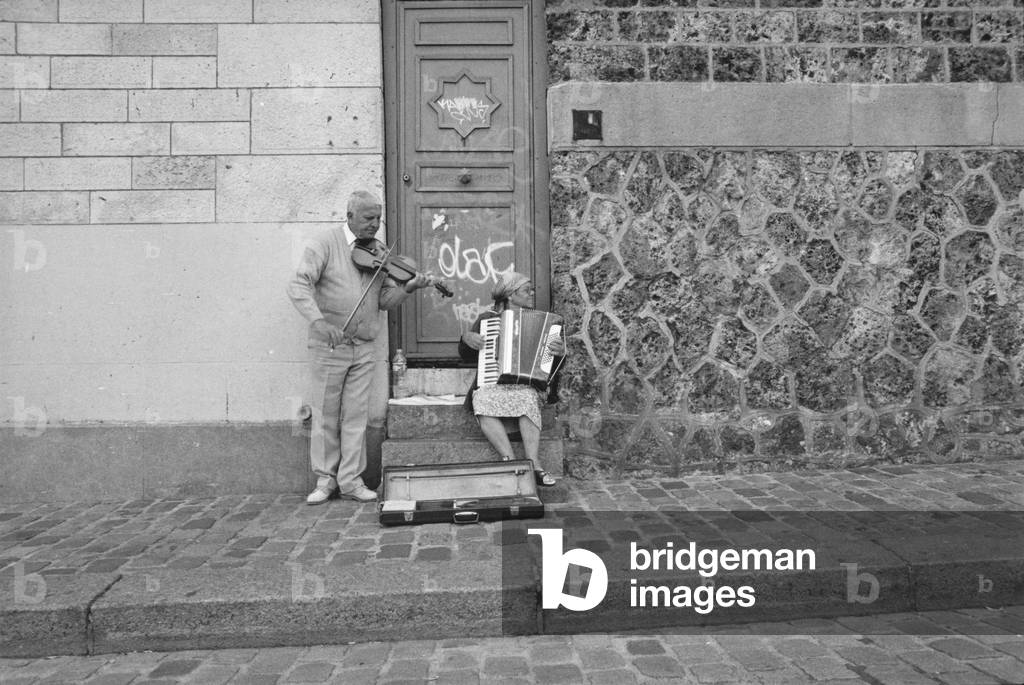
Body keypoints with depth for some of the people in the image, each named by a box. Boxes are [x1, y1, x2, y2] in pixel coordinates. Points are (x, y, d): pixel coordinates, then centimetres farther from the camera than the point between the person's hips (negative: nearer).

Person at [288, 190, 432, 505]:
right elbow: (298, 285, -16)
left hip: (364, 348, 3)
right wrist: (319, 320, -31)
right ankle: (325, 479, 19)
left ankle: (350, 479, 16)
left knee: (355, 415, 7)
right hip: (329, 346, -3)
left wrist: (407, 288, -15)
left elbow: (385, 300, 6)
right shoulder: (326, 243, -7)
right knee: (325, 415, 6)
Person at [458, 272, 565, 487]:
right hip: (492, 383, 0)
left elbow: (552, 364, 10)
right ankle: (510, 462, -38)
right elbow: (467, 355, 20)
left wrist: (559, 352, -13)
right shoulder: (487, 318, 14)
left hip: (526, 382, 0)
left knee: (529, 399, -35)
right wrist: (466, 338, -1)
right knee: (484, 403, -34)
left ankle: (533, 465, -39)